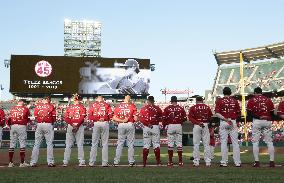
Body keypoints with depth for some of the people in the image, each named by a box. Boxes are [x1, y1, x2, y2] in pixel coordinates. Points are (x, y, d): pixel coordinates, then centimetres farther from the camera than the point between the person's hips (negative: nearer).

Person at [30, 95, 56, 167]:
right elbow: (54, 116, -3)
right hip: (48, 125, -3)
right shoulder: (51, 106, -2)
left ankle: (33, 162, 9)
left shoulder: (37, 105, 6)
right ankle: (50, 162, 0)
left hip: (39, 125, 3)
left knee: (36, 144, 8)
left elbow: (35, 116, 6)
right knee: (49, 144, 2)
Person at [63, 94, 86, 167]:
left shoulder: (69, 107, 8)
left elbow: (65, 117, -2)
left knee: (68, 144, 6)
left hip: (70, 126, 2)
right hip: (79, 126, -2)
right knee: (80, 144, 1)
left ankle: (65, 162, 6)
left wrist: (71, 124, -6)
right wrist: (77, 125, -11)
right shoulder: (82, 107, 0)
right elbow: (82, 117, -11)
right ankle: (81, 162, -2)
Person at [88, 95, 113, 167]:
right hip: (105, 123, -1)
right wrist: (107, 120, 12)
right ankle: (104, 163, 2)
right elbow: (110, 115, -2)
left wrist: (92, 121, 8)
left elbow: (89, 115, -1)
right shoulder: (107, 105, 10)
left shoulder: (93, 105, 11)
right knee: (105, 144, 3)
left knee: (94, 143, 5)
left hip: (96, 124, 1)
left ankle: (92, 162, 5)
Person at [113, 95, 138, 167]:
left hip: (121, 125, 2)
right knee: (130, 143, 6)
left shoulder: (119, 106, 3)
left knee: (120, 144, 8)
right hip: (130, 125, -2)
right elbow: (135, 118, -8)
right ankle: (131, 161, 8)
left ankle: (116, 161, 8)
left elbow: (114, 118, -3)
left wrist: (122, 120, -5)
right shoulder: (132, 106, -4)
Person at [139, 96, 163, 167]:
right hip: (155, 127, -1)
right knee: (156, 144, 5)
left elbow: (140, 118, -7)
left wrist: (147, 123, -7)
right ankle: (158, 162, 2)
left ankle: (144, 162, 3)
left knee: (146, 145, 5)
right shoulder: (157, 109, 0)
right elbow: (161, 119, 1)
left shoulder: (143, 109, 2)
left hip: (146, 127, 1)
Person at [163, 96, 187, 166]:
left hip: (170, 126, -1)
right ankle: (180, 161, 6)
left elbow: (164, 118, -4)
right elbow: (184, 118, 3)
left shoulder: (167, 108, -1)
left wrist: (164, 126, 8)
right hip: (179, 126, 1)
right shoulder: (181, 108, 3)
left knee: (170, 144, 3)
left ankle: (170, 161, 3)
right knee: (179, 143, 5)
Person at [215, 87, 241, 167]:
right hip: (233, 122, 1)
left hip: (223, 122, -1)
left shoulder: (219, 101, 1)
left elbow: (217, 113, -10)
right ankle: (237, 162, 3)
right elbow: (239, 113, 8)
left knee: (223, 142, 3)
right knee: (235, 142, 4)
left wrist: (225, 119, -12)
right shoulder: (235, 101, 6)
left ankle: (224, 162, 2)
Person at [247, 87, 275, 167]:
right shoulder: (268, 100, 8)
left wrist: (258, 117, -6)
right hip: (267, 121, 2)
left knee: (255, 142, 4)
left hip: (256, 121, -2)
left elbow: (249, 112, -8)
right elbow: (272, 112, 7)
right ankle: (272, 161, 4)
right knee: (269, 142, 6)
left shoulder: (251, 100, 1)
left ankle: (257, 161, 0)